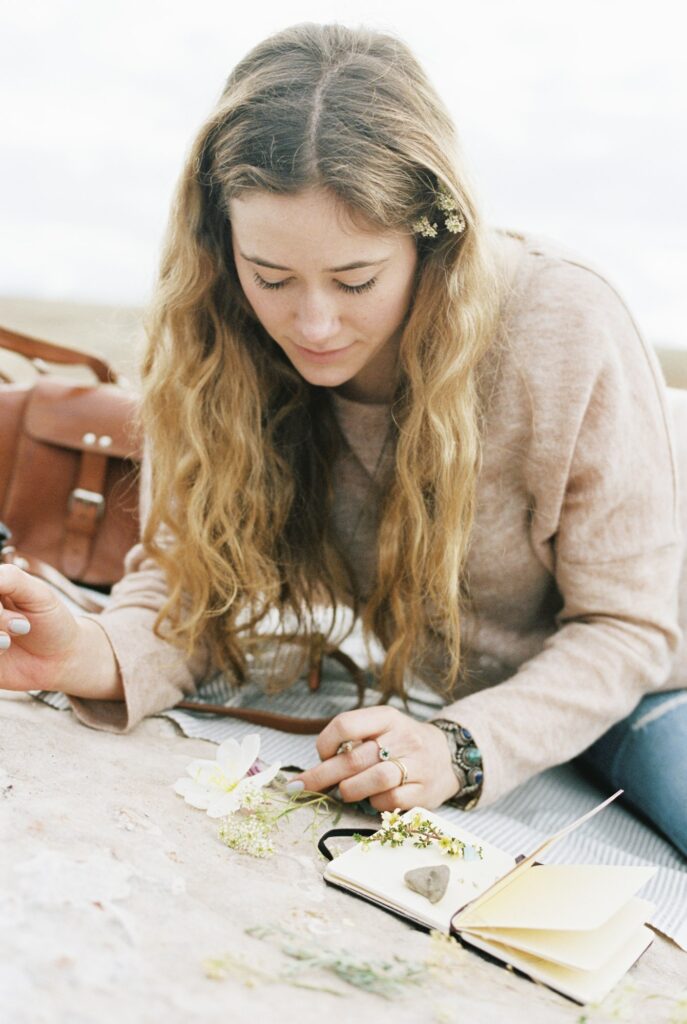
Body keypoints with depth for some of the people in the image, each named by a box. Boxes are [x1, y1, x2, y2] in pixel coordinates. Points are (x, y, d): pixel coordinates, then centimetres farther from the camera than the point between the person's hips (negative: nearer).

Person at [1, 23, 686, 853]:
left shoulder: (565, 330, -28)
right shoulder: (221, 344, -18)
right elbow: (195, 576, -13)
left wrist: (464, 750, -35)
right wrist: (92, 655, -36)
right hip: (438, 700, 3)